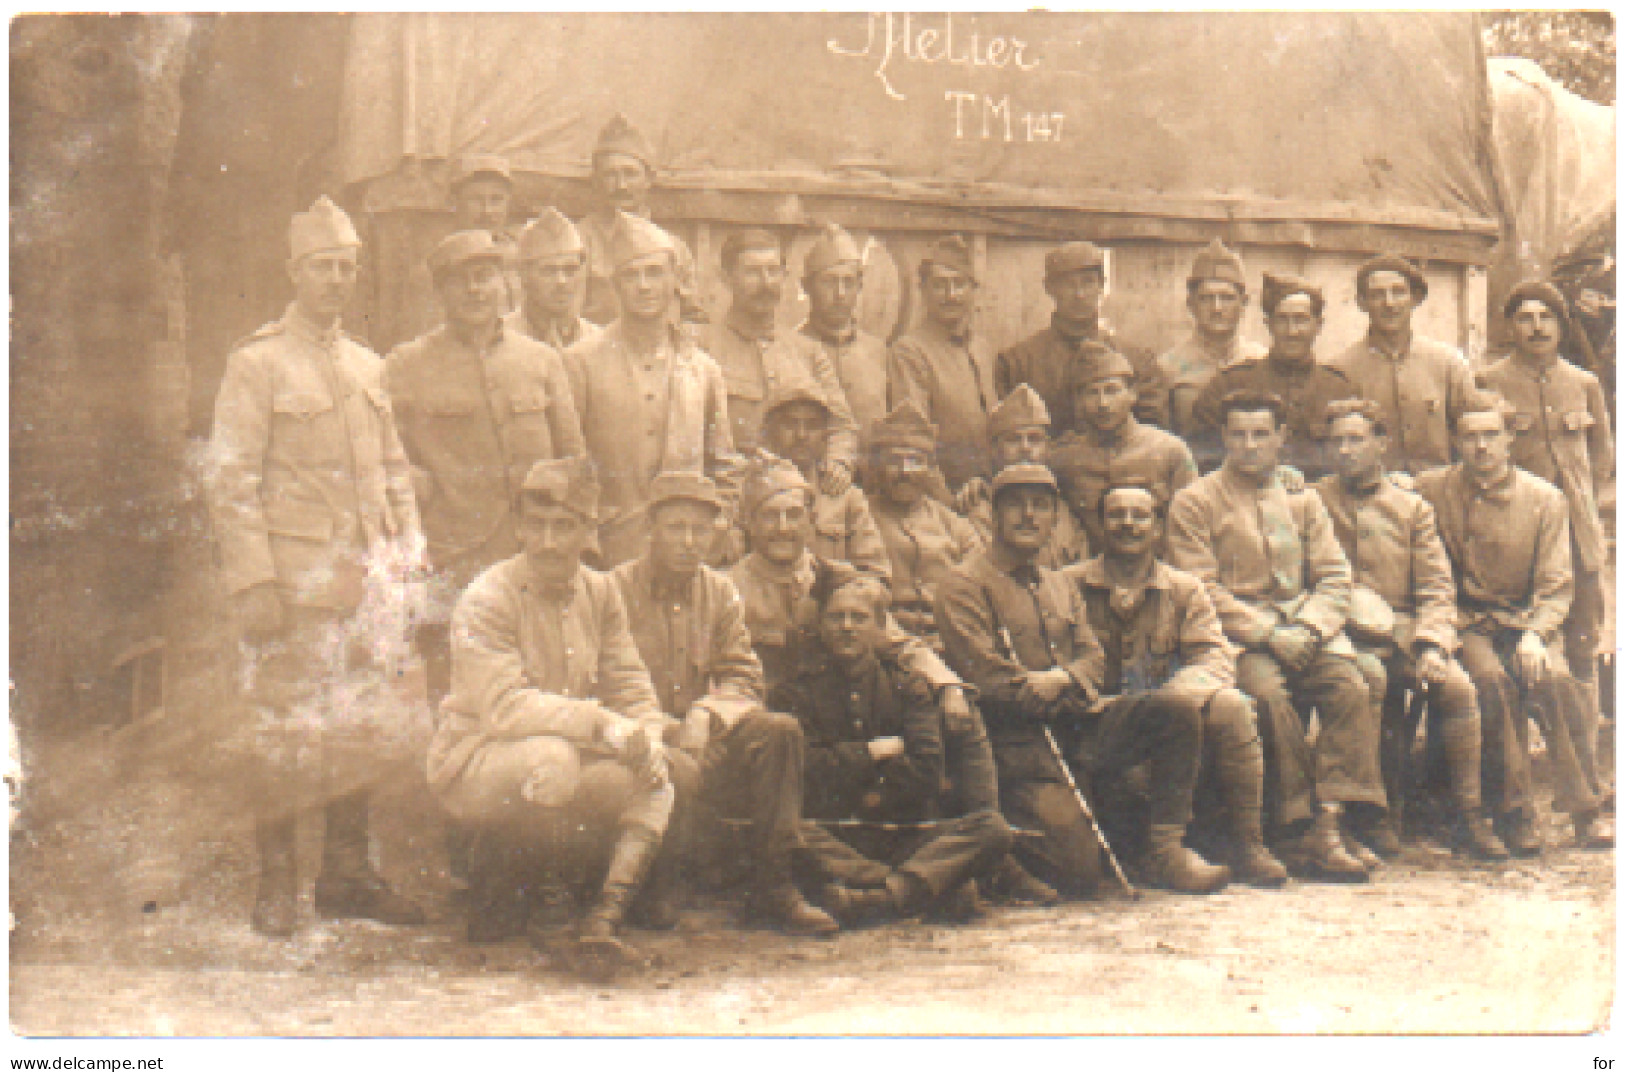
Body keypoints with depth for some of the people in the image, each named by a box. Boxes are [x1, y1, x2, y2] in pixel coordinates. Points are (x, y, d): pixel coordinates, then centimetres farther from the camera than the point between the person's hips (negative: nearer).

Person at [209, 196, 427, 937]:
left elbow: (395, 473, 19)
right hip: (294, 580, -6)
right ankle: (277, 884, 8)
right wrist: (253, 582, -15)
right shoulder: (256, 363, -3)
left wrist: (410, 560, 11)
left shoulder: (369, 367, 16)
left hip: (366, 575, 6)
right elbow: (230, 480, -8)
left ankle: (348, 874, 19)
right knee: (285, 728, -2)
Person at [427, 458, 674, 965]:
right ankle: (492, 866, -9)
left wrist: (648, 739, -19)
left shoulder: (600, 591, 4)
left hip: (567, 759, 6)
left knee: (655, 780, -17)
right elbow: (505, 708, -27)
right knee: (553, 757, -36)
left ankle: (605, 918, -21)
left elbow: (632, 689, 4)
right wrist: (608, 726, -34)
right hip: (472, 762, -6)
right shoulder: (487, 599, -16)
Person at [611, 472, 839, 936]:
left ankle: (773, 884, -15)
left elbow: (744, 679, 5)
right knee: (680, 771, -38)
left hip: (703, 735, 5)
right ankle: (655, 888, -9)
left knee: (780, 731, -23)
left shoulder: (720, 592, 10)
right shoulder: (617, 589, -5)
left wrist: (706, 715, -17)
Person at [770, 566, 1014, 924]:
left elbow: (928, 772, 2)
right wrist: (870, 753, 0)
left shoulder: (907, 688, 16)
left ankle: (880, 898, -44)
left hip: (905, 835, 2)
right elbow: (806, 771, -5)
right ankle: (935, 885, -41)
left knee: (992, 827, -24)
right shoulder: (795, 693, 12)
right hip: (833, 836, -2)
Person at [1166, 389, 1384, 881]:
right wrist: (1268, 634, -15)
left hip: (1305, 625, 4)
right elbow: (1202, 590, -5)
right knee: (1269, 692, -33)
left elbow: (1335, 577, 12)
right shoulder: (1194, 502, 4)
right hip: (1238, 633, -4)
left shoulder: (1302, 500, 18)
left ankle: (1328, 822, -28)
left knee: (1351, 687, -25)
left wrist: (1308, 628, -9)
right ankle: (1297, 826, -25)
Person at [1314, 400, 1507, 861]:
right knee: (1371, 677, -35)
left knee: (1458, 685, -25)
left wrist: (1432, 646, -12)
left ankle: (1470, 816, -12)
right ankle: (1382, 814, -23)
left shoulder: (1413, 508, 13)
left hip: (1407, 633, 2)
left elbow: (1437, 587, 6)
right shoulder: (1314, 501, 10)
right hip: (1344, 633, -2)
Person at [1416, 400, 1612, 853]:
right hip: (1465, 622, -1)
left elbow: (1556, 585, 0)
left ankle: (1586, 812, -18)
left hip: (1525, 618, 1)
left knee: (1554, 679, -29)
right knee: (1493, 680, -31)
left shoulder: (1545, 500, 2)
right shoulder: (1431, 490, 2)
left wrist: (1535, 633, -17)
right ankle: (1515, 814, -21)